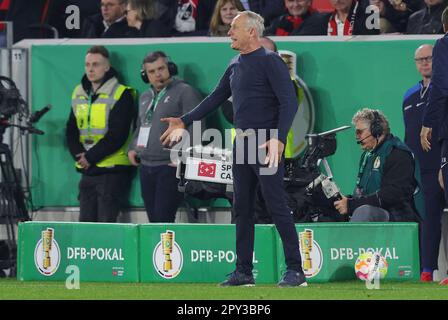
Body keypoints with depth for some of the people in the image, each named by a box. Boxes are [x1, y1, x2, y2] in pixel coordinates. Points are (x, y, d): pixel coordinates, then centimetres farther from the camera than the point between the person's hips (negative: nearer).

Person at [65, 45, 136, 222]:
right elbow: (71, 131, 12)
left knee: (106, 227, -10)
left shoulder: (120, 95, -7)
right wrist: (79, 155, -7)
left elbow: (117, 135, -14)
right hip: (87, 171, 7)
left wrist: (91, 157, -15)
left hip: (112, 170, -7)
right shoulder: (78, 94, 14)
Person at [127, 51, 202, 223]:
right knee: (153, 219, 6)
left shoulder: (185, 92, -5)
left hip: (170, 168, -8)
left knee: (163, 219, -15)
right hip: (146, 167, 8)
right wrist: (132, 148, 16)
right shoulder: (145, 97, 20)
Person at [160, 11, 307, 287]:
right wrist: (184, 122, 24)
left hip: (266, 143, -9)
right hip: (242, 144, 9)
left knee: (277, 206, -11)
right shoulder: (235, 66, 17)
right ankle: (244, 272, 15)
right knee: (242, 207, 10)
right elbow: (216, 99, 26)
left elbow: (289, 102, -16)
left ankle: (295, 270, -10)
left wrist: (279, 139, -27)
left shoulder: (270, 61, -8)